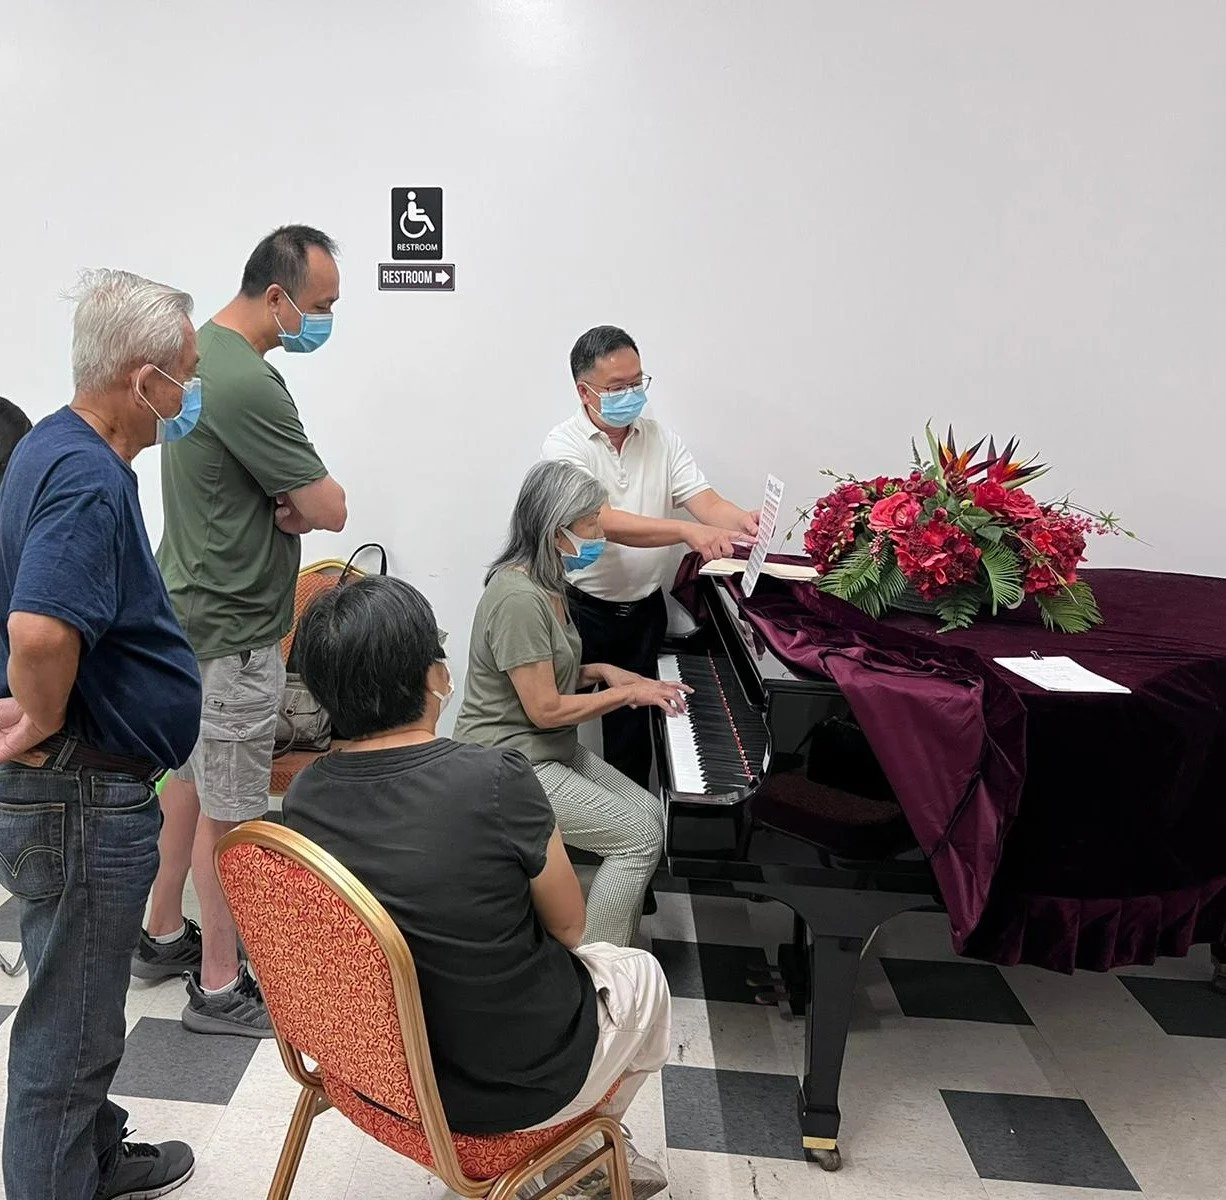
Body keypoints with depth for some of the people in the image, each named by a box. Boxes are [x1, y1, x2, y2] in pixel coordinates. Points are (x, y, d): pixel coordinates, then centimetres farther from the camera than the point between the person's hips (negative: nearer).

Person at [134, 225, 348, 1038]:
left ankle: (164, 936, 37)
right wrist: (302, 503, -1)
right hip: (233, 627, -10)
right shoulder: (248, 384, -25)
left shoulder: (200, 351, 8)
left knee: (192, 777, 21)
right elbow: (331, 508, -22)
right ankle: (220, 987, 16)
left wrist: (287, 502, -7)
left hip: (191, 605, 10)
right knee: (229, 812, 2)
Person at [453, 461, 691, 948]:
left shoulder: (545, 583, 8)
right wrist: (629, 693, -13)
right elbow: (545, 709, -23)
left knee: (650, 812, 3)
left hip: (551, 748, 10)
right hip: (510, 763, -10)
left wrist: (602, 672, 3)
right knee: (640, 837, -13)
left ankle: (617, 945, 12)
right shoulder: (518, 597, -24)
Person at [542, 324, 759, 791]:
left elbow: (705, 500, -7)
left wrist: (742, 521, -31)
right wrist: (687, 531, -39)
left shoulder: (662, 440, 4)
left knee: (632, 728, 14)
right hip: (581, 610, -4)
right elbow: (601, 521, -27)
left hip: (645, 609, 4)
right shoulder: (565, 445, -13)